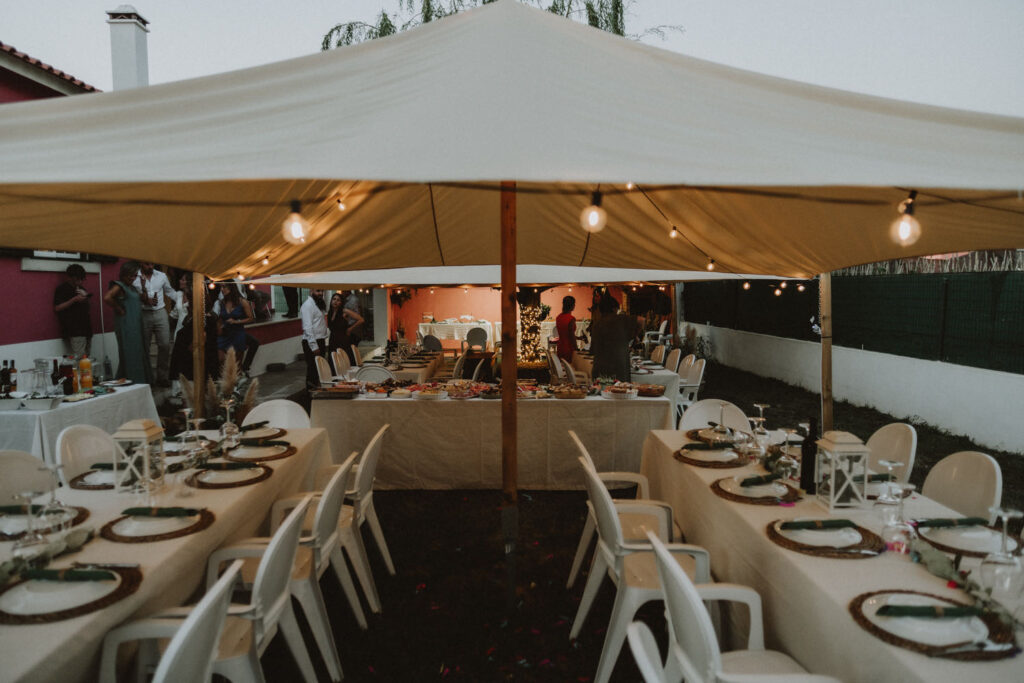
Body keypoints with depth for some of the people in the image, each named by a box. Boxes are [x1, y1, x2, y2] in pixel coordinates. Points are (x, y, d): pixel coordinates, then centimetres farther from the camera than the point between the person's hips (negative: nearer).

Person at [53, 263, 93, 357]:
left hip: (86, 330, 7)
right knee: (79, 359, -17)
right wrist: (74, 299, -17)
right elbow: (57, 308, -9)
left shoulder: (82, 289, 20)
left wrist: (85, 296, 7)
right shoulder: (62, 289, 0)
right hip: (74, 332, -7)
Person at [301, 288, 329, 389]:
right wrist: (314, 346, -23)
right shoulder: (308, 305, -13)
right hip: (311, 343, -10)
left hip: (320, 341, 10)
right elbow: (307, 327, -20)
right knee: (312, 369, -8)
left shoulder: (318, 304, 17)